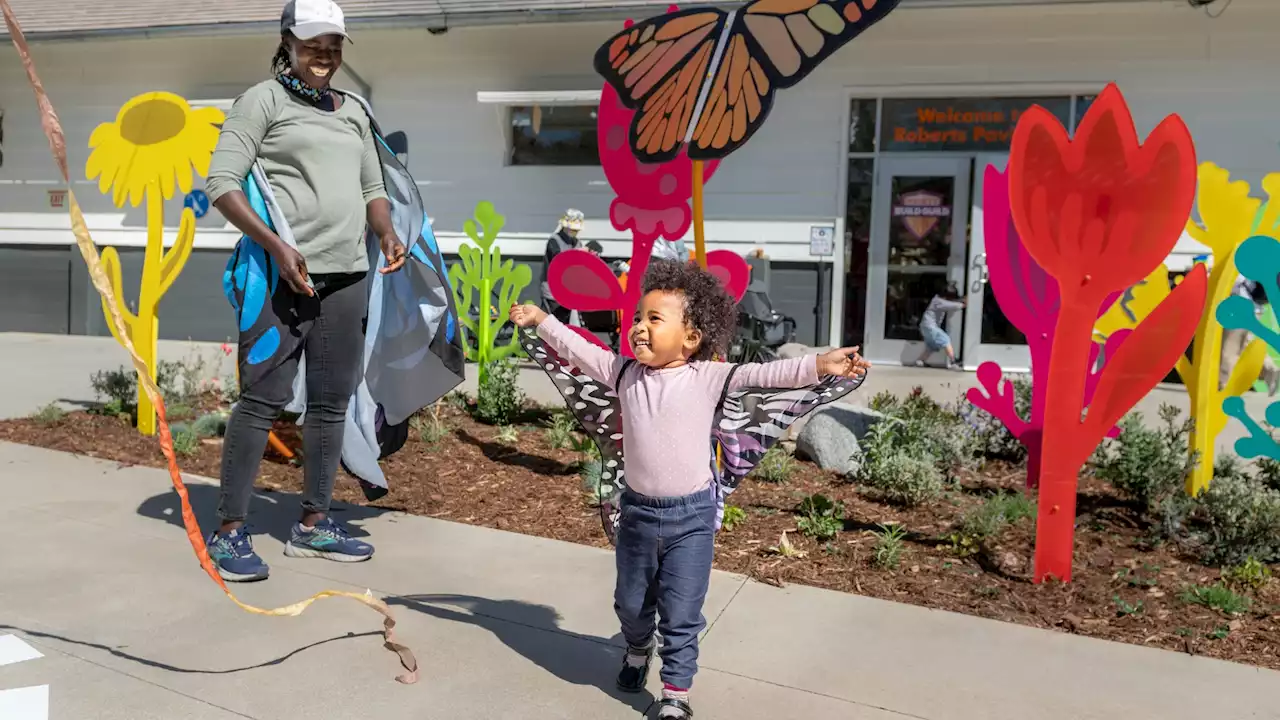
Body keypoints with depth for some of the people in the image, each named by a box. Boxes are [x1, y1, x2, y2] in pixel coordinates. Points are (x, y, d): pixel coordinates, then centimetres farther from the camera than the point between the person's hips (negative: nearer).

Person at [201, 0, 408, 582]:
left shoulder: (353, 111, 20)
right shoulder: (263, 101, 1)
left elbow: (371, 188, 24)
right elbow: (220, 183, -6)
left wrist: (386, 233, 2)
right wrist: (276, 246, -18)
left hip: (348, 277, 6)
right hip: (283, 275, -6)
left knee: (332, 403, 8)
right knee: (263, 400, -6)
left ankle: (312, 526, 20)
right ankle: (229, 531, 6)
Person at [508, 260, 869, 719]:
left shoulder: (707, 378, -12)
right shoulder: (624, 373, -1)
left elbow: (762, 374, -21)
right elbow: (580, 350, 9)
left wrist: (818, 365, -32)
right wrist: (541, 320, 12)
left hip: (691, 515, -4)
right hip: (638, 510, 4)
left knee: (681, 613, 5)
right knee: (630, 602, 24)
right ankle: (638, 650, 55)